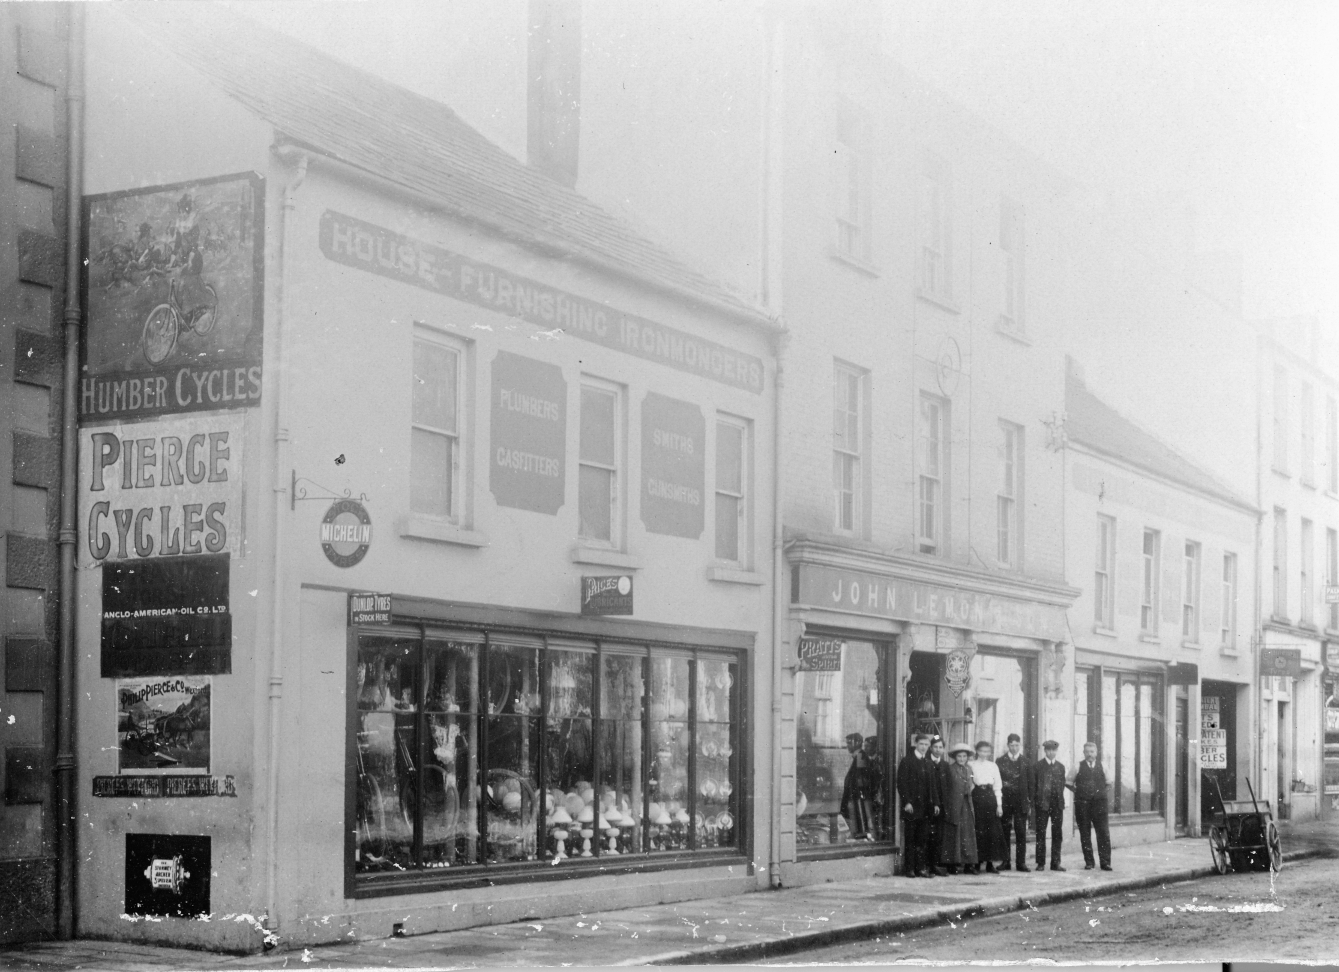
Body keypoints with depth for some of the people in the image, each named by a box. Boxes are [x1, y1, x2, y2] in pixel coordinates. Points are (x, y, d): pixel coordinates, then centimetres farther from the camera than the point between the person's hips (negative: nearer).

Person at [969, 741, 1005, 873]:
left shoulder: (993, 766, 12)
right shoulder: (971, 765, 5)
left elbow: (998, 786, 11)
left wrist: (999, 804, 3)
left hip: (990, 795, 2)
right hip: (977, 796, -2)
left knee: (992, 830, -1)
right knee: (978, 829, -5)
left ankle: (990, 863, 3)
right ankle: (977, 861, 3)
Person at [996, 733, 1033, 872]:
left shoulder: (1025, 763, 8)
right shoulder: (1000, 761, 6)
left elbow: (1030, 783, 8)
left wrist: (1029, 802, 0)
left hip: (1021, 801, 0)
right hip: (1005, 801, 0)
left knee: (1021, 833, -1)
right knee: (1004, 832, 1)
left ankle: (1021, 862, 2)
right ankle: (1005, 861, 7)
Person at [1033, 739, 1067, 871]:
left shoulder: (1060, 766, 13)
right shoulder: (1038, 765, 2)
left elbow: (1062, 785, 13)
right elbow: (1033, 784, 0)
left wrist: (1061, 801, 6)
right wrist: (1033, 802, -6)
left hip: (1057, 803, 3)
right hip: (1042, 803, -3)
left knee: (1057, 833, 2)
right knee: (1041, 833, 0)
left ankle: (1055, 863, 7)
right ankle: (1040, 863, 5)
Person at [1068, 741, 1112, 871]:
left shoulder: (1102, 767, 9)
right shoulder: (1078, 767, 5)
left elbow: (1108, 782, 20)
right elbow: (1068, 782, 11)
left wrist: (1101, 791, 7)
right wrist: (1077, 791, 1)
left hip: (1099, 802, 1)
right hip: (1082, 804, 0)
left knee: (1103, 833, -5)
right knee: (1085, 834, 3)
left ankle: (1105, 862, -2)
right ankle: (1088, 862, 10)